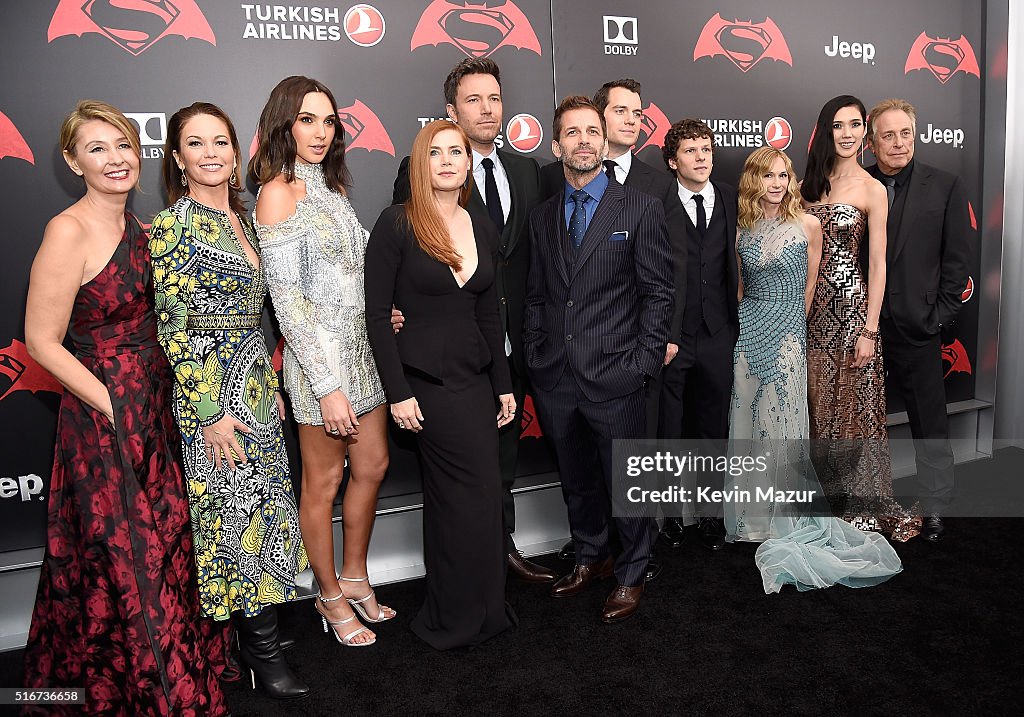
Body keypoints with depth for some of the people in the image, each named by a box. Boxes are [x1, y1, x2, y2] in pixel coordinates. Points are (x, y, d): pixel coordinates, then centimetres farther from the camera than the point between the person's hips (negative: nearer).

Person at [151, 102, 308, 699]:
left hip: (255, 381, 8)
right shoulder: (174, 225, -13)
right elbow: (173, 328, -15)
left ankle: (261, 625, 30)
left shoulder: (240, 219, 11)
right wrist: (210, 411, -18)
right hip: (210, 387, -8)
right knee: (236, 504, 1)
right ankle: (261, 646, 16)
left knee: (265, 500, 14)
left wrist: (270, 384, 16)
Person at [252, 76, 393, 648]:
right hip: (320, 354, -8)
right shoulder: (278, 193, -12)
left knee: (373, 467, 16)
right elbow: (287, 299, -17)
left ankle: (355, 576, 35)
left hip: (363, 347, 8)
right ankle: (331, 596, 26)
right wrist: (327, 387, -19)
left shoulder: (332, 186, 11)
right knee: (324, 482, 7)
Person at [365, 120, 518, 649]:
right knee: (480, 493, -2)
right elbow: (377, 312, -10)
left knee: (449, 497, 12)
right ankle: (471, 616, 19)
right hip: (426, 381, -5)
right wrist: (398, 393, -13)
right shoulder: (397, 224, -8)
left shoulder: (482, 228, 10)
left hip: (475, 378, 6)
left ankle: (448, 615, 28)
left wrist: (504, 384, 13)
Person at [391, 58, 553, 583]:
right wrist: (399, 310, -23)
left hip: (511, 342, 5)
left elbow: (532, 254, 9)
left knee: (505, 449, 19)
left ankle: (503, 545, 37)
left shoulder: (527, 170, 9)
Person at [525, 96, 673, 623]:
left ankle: (631, 575, 27)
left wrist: (643, 362, -10)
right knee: (576, 481, 18)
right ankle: (591, 557, 38)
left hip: (614, 379, -4)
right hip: (554, 378, 4)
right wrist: (534, 356, 5)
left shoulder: (640, 208, -1)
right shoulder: (542, 217, 11)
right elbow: (536, 296, 14)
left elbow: (657, 292, -4)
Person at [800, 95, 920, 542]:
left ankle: (859, 503, 17)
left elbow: (878, 264, -7)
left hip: (849, 306, -4)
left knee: (853, 405, 2)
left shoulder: (871, 189, -4)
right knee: (815, 405, 10)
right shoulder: (809, 184, 9)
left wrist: (869, 330, -12)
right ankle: (821, 494, 25)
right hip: (810, 308, 4)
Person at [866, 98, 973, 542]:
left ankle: (934, 509, 20)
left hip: (918, 327, -1)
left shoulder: (945, 186, 0)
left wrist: (941, 317, -5)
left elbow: (958, 257, 0)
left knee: (930, 422, 7)